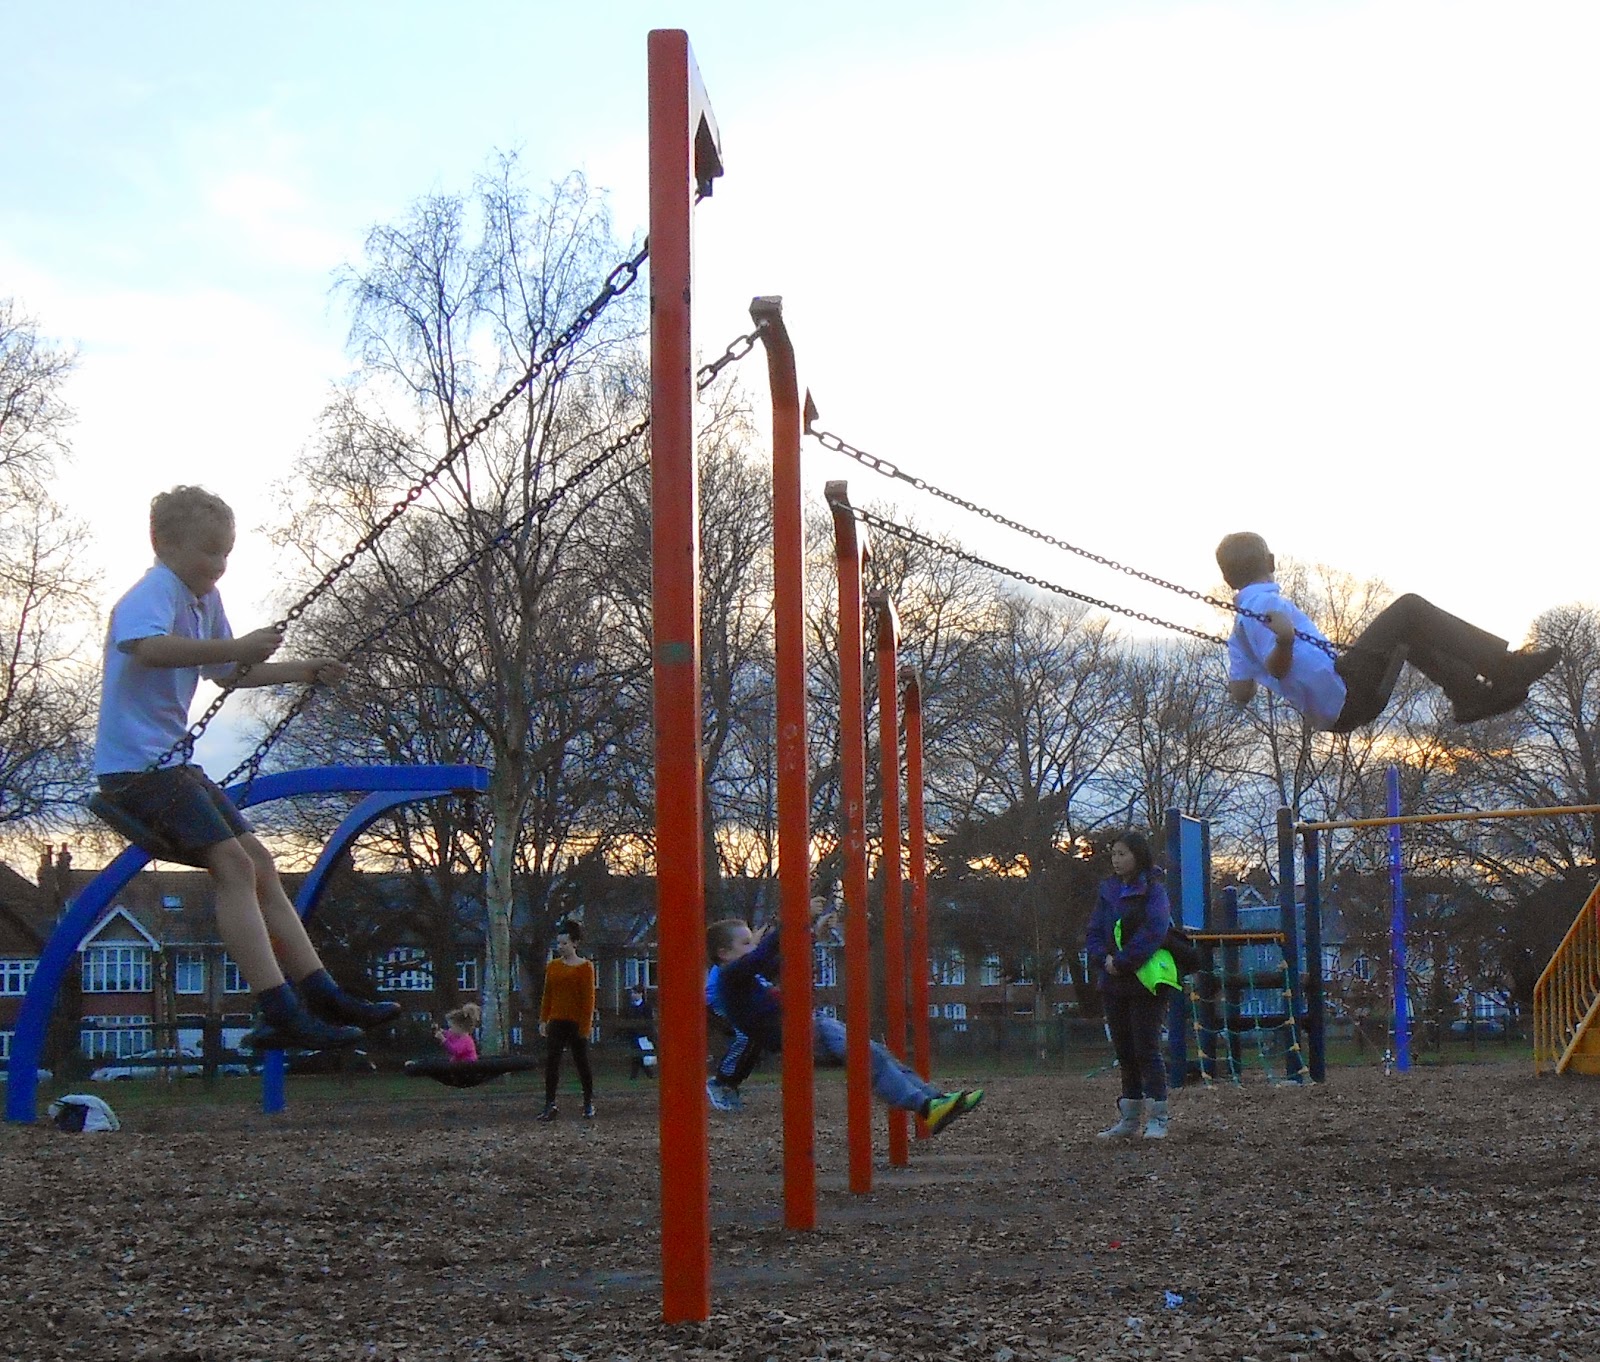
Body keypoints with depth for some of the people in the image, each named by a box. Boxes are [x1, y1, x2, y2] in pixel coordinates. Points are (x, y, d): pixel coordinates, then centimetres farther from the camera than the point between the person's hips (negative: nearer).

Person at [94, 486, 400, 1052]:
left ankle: (323, 996, 14)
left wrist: (302, 671, 20)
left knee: (258, 863, 10)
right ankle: (282, 1015, -29)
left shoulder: (204, 600, 15)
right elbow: (148, 647, -37)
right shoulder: (154, 592, -14)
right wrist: (237, 647, -39)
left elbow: (226, 673, 30)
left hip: (171, 762, 11)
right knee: (233, 863, -22)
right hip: (137, 765, -11)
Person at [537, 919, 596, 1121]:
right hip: (557, 1022, 4)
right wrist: (543, 1020, 6)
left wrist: (586, 1025, -13)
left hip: (576, 1023, -4)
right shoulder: (552, 966, 8)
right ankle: (550, 1105, -4)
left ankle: (589, 1104, 19)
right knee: (551, 1063, -5)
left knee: (582, 1063, 6)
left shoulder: (585, 967, -5)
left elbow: (588, 998, -8)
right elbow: (547, 996, 11)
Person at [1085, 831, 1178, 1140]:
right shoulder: (1108, 891, 13)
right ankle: (1129, 1118, 16)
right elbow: (1094, 932, 10)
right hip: (1113, 983, 6)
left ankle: (1158, 1118, -3)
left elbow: (1153, 931, -17)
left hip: (1146, 982, -6)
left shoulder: (1153, 891, -6)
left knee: (1146, 1048, -8)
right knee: (1124, 1050, 10)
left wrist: (1122, 962, -19)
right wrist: (1105, 958, -9)